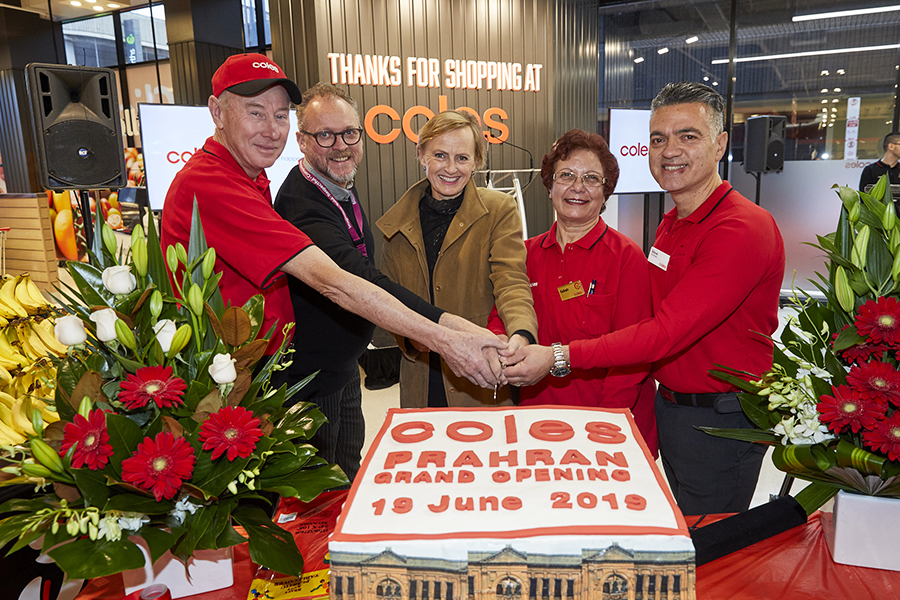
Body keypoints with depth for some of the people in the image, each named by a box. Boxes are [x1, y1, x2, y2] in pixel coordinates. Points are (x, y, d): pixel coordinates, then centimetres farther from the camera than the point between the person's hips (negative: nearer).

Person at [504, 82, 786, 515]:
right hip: (668, 406, 8)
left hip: (721, 421, -8)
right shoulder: (671, 225, 8)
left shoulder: (743, 229, -22)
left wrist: (561, 357, -32)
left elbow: (668, 333, -29)